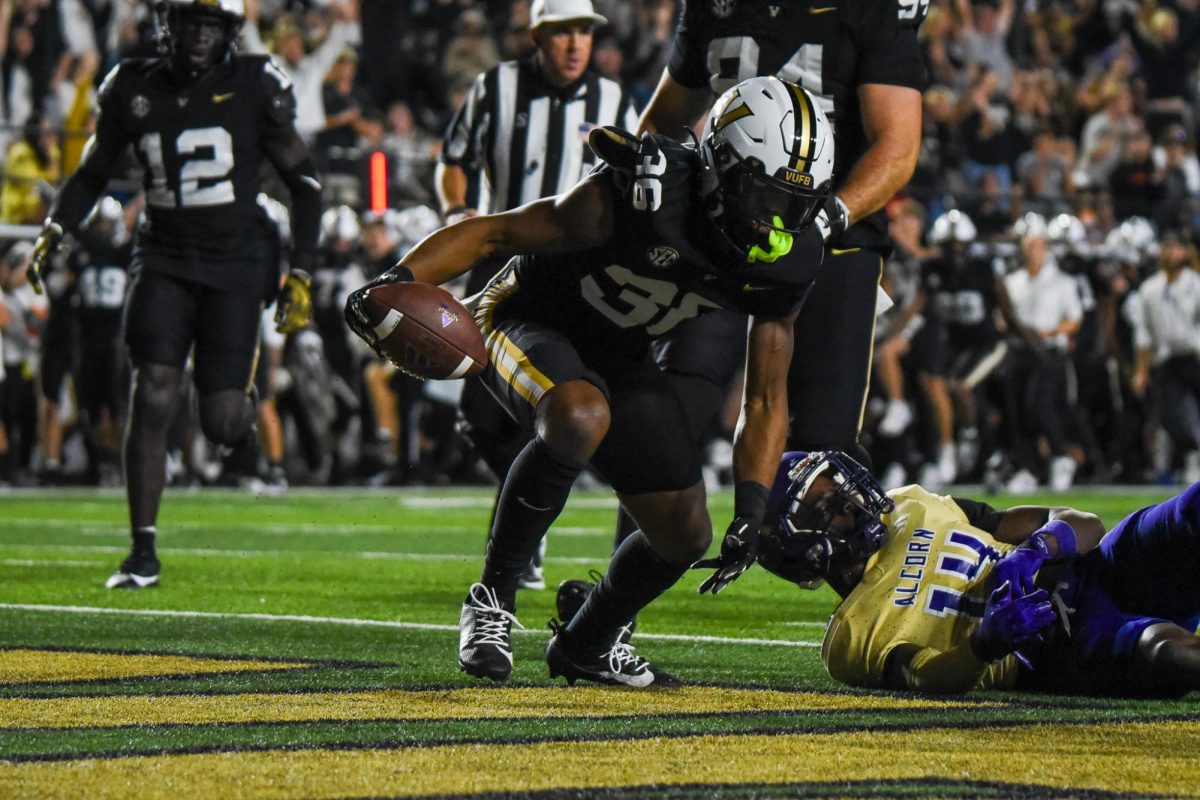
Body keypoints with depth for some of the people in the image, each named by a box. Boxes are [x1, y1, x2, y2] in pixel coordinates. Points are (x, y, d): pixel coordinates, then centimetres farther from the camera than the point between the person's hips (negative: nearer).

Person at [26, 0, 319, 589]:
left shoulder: (254, 86, -5)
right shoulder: (134, 89, 1)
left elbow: (302, 180, 2)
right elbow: (93, 172, 15)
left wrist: (299, 274, -3)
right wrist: (54, 230, -1)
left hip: (236, 262, -2)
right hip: (164, 259, 2)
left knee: (224, 426, -5)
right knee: (151, 399, -12)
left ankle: (241, 400, 34)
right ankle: (143, 552, -4)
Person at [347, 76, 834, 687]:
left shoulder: (788, 263, -15)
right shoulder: (644, 197, -33)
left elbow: (765, 399, -3)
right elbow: (493, 233, -26)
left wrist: (751, 510, -14)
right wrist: (398, 281, -40)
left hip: (620, 358, 7)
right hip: (526, 323, -7)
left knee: (684, 537, 4)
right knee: (580, 419, -40)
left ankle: (585, 646, 34)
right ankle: (493, 597, -22)